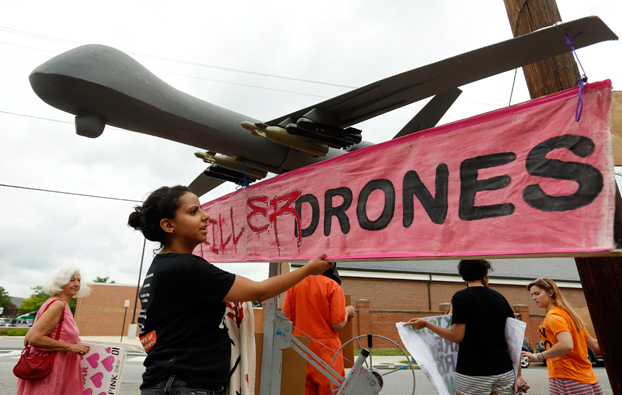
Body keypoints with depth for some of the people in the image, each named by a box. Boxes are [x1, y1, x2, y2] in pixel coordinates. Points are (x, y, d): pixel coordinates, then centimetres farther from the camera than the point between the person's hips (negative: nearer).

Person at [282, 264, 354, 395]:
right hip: (326, 347, -4)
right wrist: (347, 312, 6)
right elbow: (338, 324, -13)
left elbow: (286, 319, 1)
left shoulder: (294, 284, 2)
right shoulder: (332, 285, -10)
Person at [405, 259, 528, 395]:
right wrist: (519, 375, 10)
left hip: (473, 373, -5)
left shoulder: (461, 297, -8)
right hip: (504, 371, 5)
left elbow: (457, 336, -14)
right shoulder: (500, 298, 7)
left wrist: (426, 324, -5)